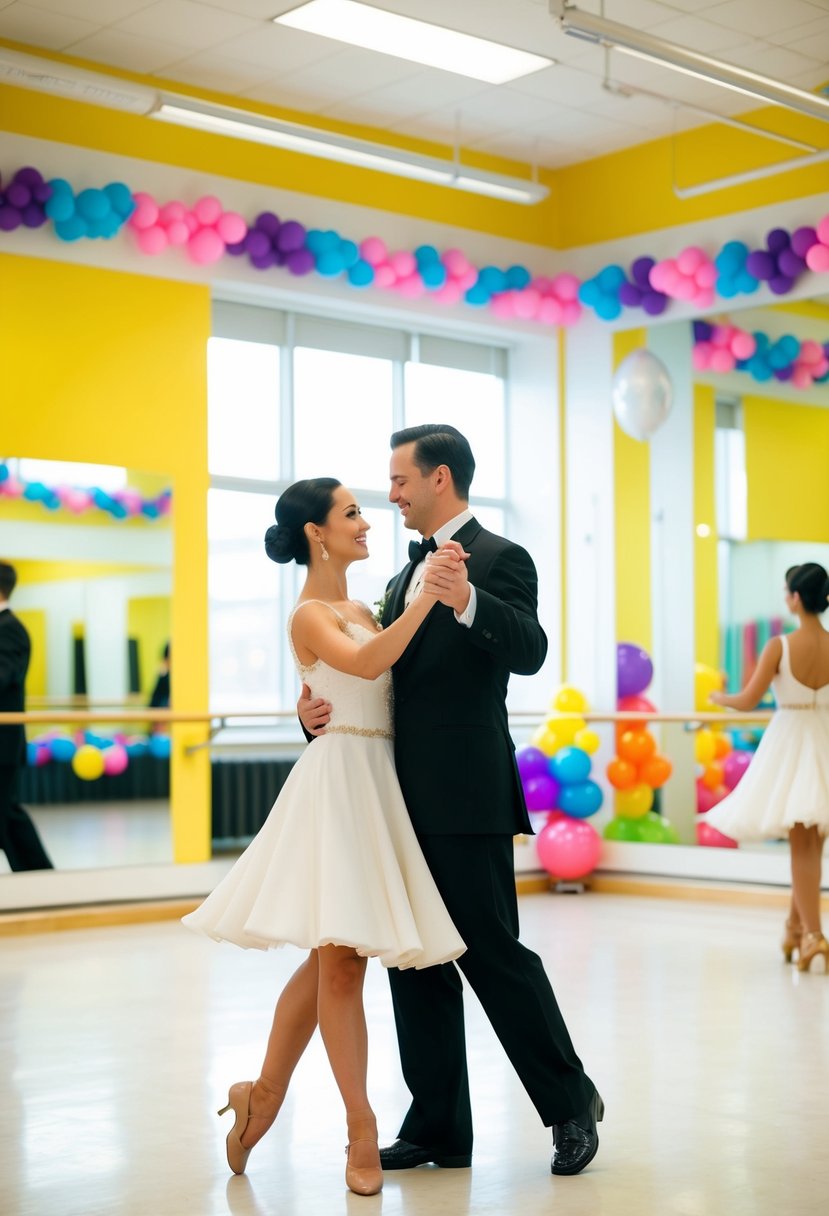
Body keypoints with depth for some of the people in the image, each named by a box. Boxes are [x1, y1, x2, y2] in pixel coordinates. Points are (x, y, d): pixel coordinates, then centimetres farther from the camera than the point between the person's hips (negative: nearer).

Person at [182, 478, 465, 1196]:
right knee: (339, 960, -4)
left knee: (335, 956, 11)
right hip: (340, 779, -9)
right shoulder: (311, 615, -8)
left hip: (378, 782, 9)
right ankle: (362, 1132, 2)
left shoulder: (359, 609, 18)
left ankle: (264, 1097, 23)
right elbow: (363, 663, -27)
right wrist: (424, 599, -31)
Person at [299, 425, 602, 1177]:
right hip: (407, 800, 9)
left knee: (494, 952, -2)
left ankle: (572, 1101, 16)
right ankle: (439, 1128, 19)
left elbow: (529, 651, -23)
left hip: (466, 800, -8)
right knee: (417, 963, 10)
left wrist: (467, 601, -41)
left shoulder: (500, 559, -7)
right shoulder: (412, 570, 18)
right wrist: (318, 707, 2)